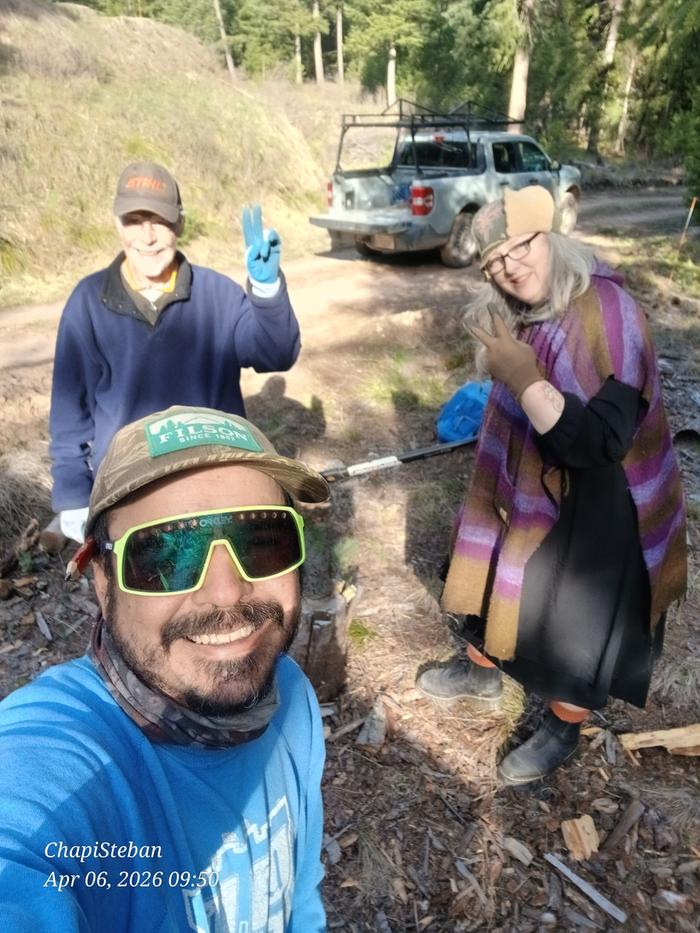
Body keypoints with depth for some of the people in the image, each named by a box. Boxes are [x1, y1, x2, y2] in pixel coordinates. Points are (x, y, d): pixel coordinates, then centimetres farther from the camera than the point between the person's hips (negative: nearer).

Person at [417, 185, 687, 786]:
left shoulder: (607, 316, -28)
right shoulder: (522, 313, -4)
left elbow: (599, 443, -34)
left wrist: (524, 379, -35)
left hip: (599, 505, -7)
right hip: (527, 486, 8)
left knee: (578, 618, 11)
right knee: (498, 579, 23)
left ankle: (563, 730, 37)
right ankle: (482, 672, 50)